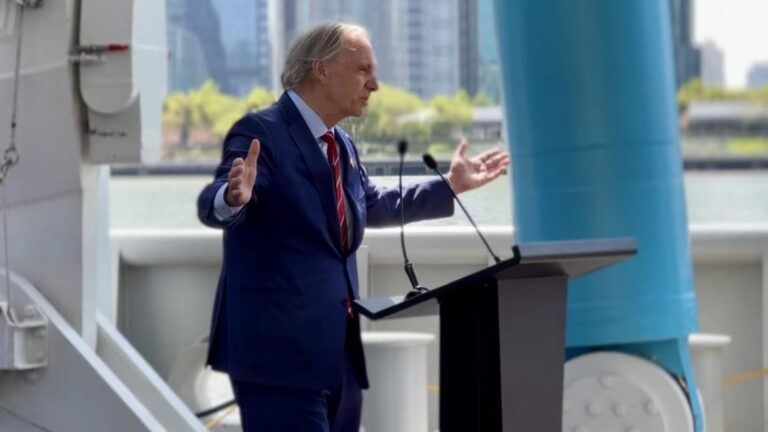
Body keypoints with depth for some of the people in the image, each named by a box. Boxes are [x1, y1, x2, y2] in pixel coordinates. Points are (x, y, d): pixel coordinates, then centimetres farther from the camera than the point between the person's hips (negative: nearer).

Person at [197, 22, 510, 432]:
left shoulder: (342, 145, 16)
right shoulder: (260, 133, -12)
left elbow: (375, 206, 33)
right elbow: (211, 207, -27)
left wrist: (450, 185, 33)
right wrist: (234, 197, -50)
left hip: (337, 351, 10)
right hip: (279, 350, -9)